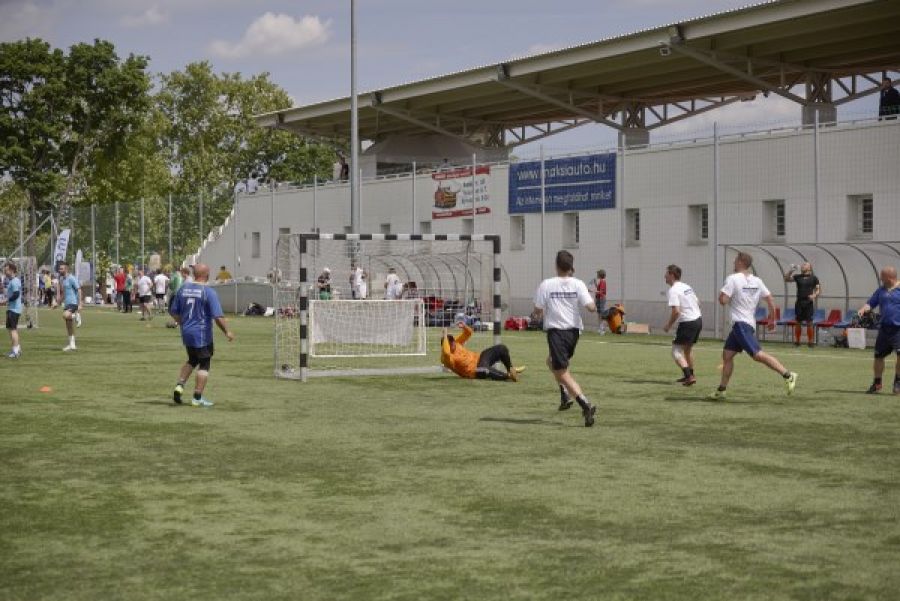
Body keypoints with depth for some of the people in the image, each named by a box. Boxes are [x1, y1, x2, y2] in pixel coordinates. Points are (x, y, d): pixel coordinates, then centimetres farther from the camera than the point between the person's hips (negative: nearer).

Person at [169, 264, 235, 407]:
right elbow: (218, 316, -19)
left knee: (192, 360, 24)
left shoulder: (183, 288, 4)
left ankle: (180, 386, 8)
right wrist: (227, 332, -6)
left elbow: (173, 312, 11)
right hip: (202, 335, -6)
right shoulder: (209, 292, -14)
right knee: (204, 365, 5)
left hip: (186, 333, 6)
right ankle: (197, 398, 4)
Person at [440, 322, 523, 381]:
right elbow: (446, 352, -49)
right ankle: (508, 375, -32)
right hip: (475, 371, -9)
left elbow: (468, 332, 8)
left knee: (502, 348, 5)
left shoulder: (456, 343, 1)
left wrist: (464, 326, -13)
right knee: (484, 371, -46)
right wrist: (445, 336, -43)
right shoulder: (447, 358, -23)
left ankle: (511, 369, 23)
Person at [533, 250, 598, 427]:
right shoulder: (578, 284, -2)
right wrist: (594, 307, 12)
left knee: (562, 373, -6)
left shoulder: (546, 285, -6)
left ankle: (585, 404, -23)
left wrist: (540, 314, 20)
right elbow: (591, 307, -11)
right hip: (574, 331, 5)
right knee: (552, 361, 29)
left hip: (555, 331, -5)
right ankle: (565, 396, 19)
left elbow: (537, 312, -3)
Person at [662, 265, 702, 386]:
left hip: (687, 323, -9)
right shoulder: (687, 287, 14)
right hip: (698, 319, 9)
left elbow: (676, 311, -22)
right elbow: (697, 303, 20)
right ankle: (689, 375, 35)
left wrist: (669, 325, -10)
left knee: (676, 351, -5)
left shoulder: (673, 290, -15)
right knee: (688, 349, 25)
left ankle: (689, 376, -16)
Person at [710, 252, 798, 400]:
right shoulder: (757, 281, 11)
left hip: (741, 324, -9)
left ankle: (788, 375, -26)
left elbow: (723, 300, -16)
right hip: (750, 323, 9)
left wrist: (721, 292, 5)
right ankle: (721, 390, 15)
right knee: (727, 354, 13)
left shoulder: (732, 279, -10)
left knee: (758, 354, -17)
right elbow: (770, 300, 9)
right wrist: (772, 318, 19)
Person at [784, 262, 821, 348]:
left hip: (809, 303, -2)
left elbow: (819, 289, 5)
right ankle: (797, 341, 11)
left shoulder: (814, 278, 5)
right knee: (798, 322, 4)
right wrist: (791, 270, -11)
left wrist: (815, 295, -14)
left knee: (809, 322, -4)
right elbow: (786, 278, 2)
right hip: (799, 303, 2)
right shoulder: (798, 277, 10)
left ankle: (810, 342, 3)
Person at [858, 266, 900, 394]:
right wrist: (863, 309, -7)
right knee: (879, 355, 9)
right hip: (885, 328, 5)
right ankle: (877, 383, 26)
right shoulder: (881, 290, 12)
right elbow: (871, 303, 12)